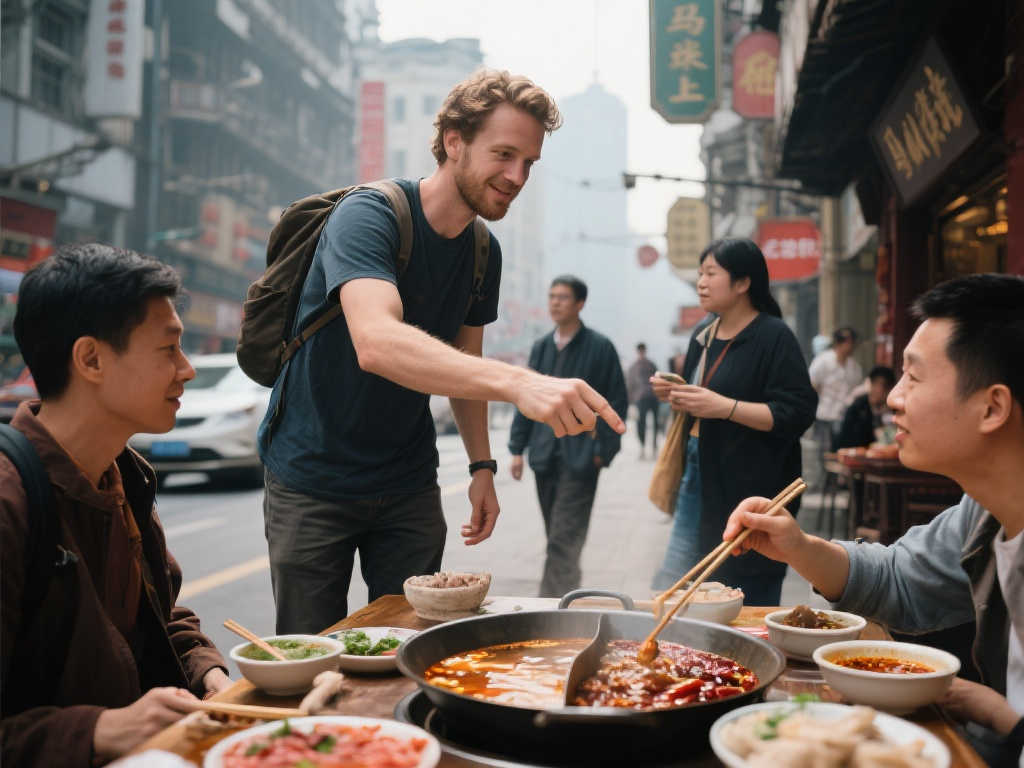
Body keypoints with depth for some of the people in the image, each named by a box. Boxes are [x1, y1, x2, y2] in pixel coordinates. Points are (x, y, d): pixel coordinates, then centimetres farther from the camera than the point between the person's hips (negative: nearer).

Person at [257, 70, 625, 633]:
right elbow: (375, 343, -40)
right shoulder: (367, 216, -21)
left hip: (408, 484, 6)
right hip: (313, 477, -5)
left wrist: (481, 465, 3)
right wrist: (518, 383, -51)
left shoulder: (484, 252, 2)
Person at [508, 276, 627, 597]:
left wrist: (604, 450, -8)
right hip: (545, 455, 5)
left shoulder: (600, 347, -3)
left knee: (564, 540, -8)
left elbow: (617, 402, -2)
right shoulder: (541, 347, 12)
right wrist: (517, 448, 10)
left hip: (580, 458, -5)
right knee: (557, 538, 12)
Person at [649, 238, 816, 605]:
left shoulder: (774, 337, -9)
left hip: (749, 489, -8)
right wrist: (675, 396, 5)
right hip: (698, 476, 8)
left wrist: (724, 406, -23)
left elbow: (796, 413, -16)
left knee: (748, 602, -1)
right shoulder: (703, 334, 14)